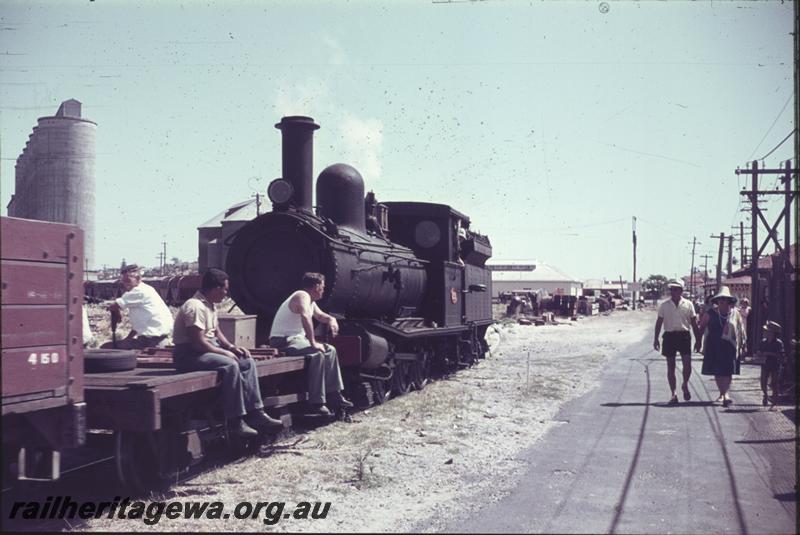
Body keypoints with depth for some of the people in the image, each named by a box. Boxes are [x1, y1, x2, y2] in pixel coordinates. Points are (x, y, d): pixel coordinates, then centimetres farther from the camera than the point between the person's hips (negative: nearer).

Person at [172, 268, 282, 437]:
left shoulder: (210, 305, 11)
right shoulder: (195, 307, -21)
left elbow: (216, 331, 21)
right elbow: (198, 343, -25)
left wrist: (231, 347, 4)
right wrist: (225, 352, -16)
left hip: (209, 348, 11)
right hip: (189, 354, -11)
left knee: (247, 362, 1)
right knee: (230, 365, -31)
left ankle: (255, 413, -2)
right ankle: (235, 421, -27)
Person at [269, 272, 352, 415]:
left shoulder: (311, 301, 15)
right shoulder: (302, 296, -17)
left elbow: (320, 315, 30)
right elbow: (305, 317, -36)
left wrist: (331, 320, 7)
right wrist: (313, 343, -36)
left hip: (297, 338, 11)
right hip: (283, 341, -11)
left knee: (330, 351, 8)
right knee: (317, 355, -30)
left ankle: (333, 394, 11)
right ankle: (317, 402, -26)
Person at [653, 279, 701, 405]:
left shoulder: (688, 304, 4)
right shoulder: (664, 305, 5)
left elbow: (694, 323, 7)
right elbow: (659, 322, 7)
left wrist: (698, 340, 6)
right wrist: (656, 338, 0)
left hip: (684, 335, -1)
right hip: (669, 336, 1)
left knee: (687, 364, -9)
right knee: (670, 366, 4)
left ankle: (685, 385, 21)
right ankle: (673, 394, 12)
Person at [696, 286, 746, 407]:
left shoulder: (735, 313, 4)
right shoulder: (710, 313, 2)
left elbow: (741, 329, 9)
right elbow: (701, 327, 8)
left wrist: (742, 344, 6)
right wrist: (699, 341, 6)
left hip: (729, 346, -1)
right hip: (714, 346, 1)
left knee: (728, 370, -9)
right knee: (717, 371, 5)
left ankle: (725, 394, -10)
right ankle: (722, 394, 19)